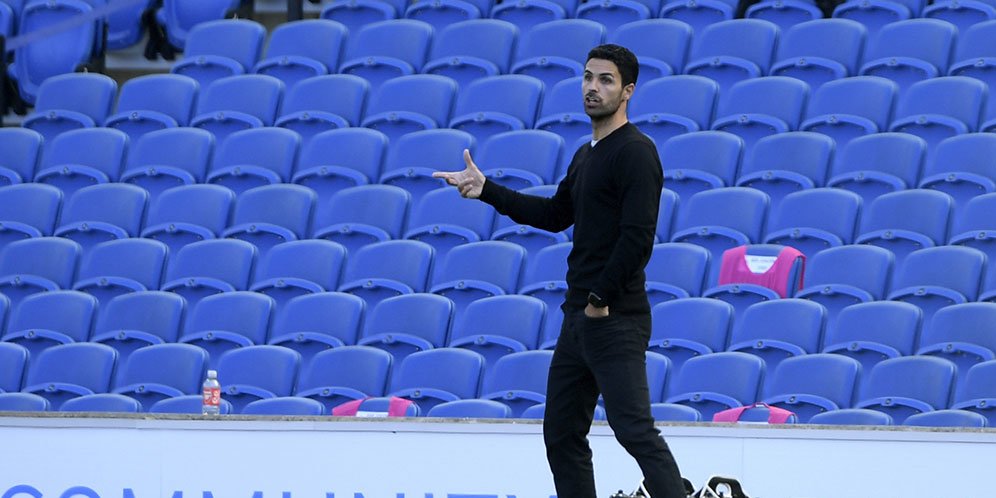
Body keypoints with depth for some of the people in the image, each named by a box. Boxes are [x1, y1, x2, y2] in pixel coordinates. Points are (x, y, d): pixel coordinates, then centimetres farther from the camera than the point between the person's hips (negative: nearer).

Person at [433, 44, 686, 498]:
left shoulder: (634, 153, -13)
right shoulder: (587, 155, 17)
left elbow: (637, 236, -21)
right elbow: (555, 215, 27)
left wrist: (601, 299, -17)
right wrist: (486, 190, 21)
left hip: (615, 319, -10)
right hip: (579, 315, 10)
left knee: (635, 430, -16)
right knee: (562, 434, 12)